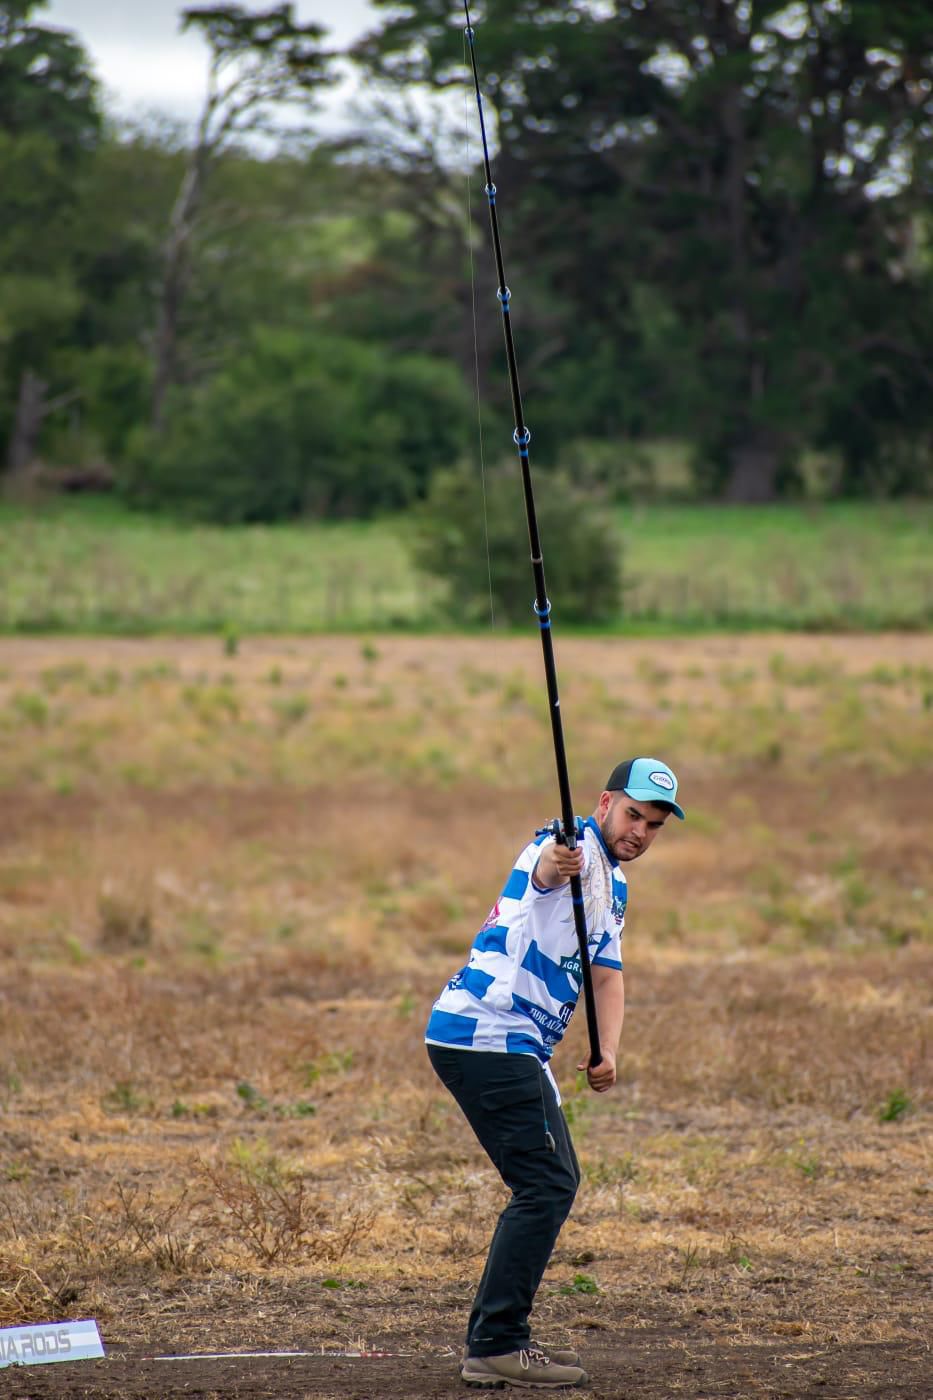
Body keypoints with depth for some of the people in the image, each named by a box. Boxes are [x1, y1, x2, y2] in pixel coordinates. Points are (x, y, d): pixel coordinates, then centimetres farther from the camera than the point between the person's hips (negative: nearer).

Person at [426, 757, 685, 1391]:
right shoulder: (577, 846, -12)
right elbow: (545, 866, -37)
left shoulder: (615, 885, 19)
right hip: (486, 1035, -11)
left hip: (517, 1048, 11)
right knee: (547, 1185, -14)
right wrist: (556, 862, -62)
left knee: (555, 1183, 17)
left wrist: (607, 1050, -5)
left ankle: (497, 1339, 22)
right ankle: (495, 1347, -13)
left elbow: (608, 976, 14)